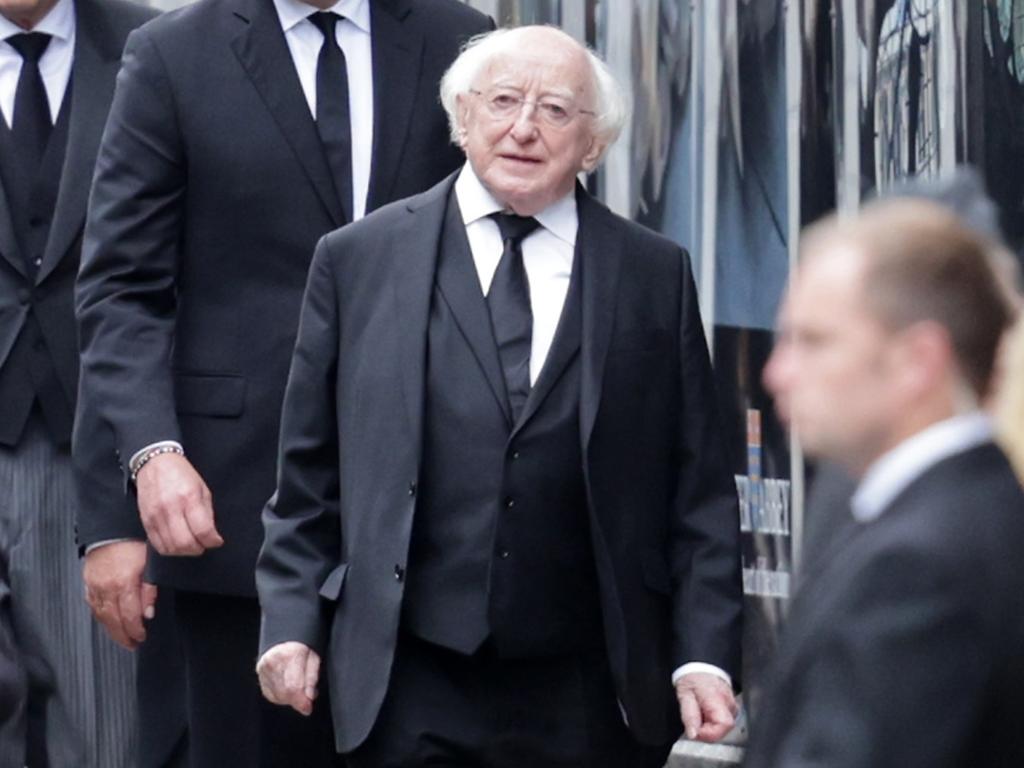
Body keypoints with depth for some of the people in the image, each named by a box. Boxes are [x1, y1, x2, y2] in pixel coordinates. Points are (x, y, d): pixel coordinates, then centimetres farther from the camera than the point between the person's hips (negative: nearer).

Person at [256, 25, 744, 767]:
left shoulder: (655, 276, 7)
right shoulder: (359, 259, 6)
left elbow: (698, 490, 7)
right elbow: (308, 476, 10)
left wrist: (704, 655, -1)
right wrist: (292, 622, 1)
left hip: (587, 699, 1)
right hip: (410, 689, 0)